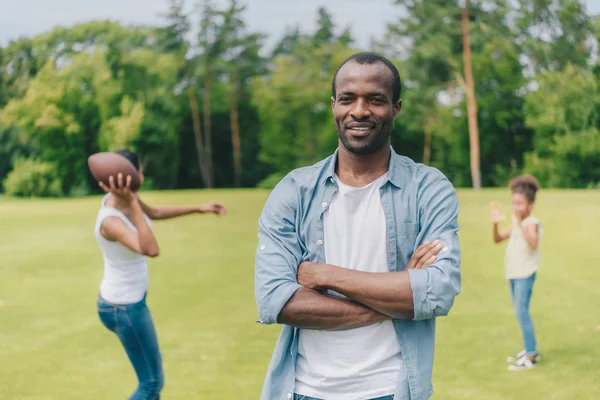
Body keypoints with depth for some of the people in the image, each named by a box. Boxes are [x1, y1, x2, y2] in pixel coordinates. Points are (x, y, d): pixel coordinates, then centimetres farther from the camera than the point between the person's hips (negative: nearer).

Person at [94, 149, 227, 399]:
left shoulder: (123, 198, -5)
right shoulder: (110, 221, -32)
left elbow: (155, 213, 18)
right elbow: (151, 249, -48)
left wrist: (198, 209, 22)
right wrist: (132, 204, -49)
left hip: (128, 300, 10)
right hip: (124, 308, -10)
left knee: (153, 364, 29)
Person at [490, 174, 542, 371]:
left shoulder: (532, 223, -14)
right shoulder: (516, 224, 12)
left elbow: (533, 244, -32)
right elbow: (498, 239, 15)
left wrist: (520, 224, -40)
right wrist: (495, 224, -4)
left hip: (525, 274, -9)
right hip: (513, 273, 9)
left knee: (521, 311, -13)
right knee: (520, 312, 15)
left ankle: (530, 356, -10)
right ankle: (530, 350, 26)